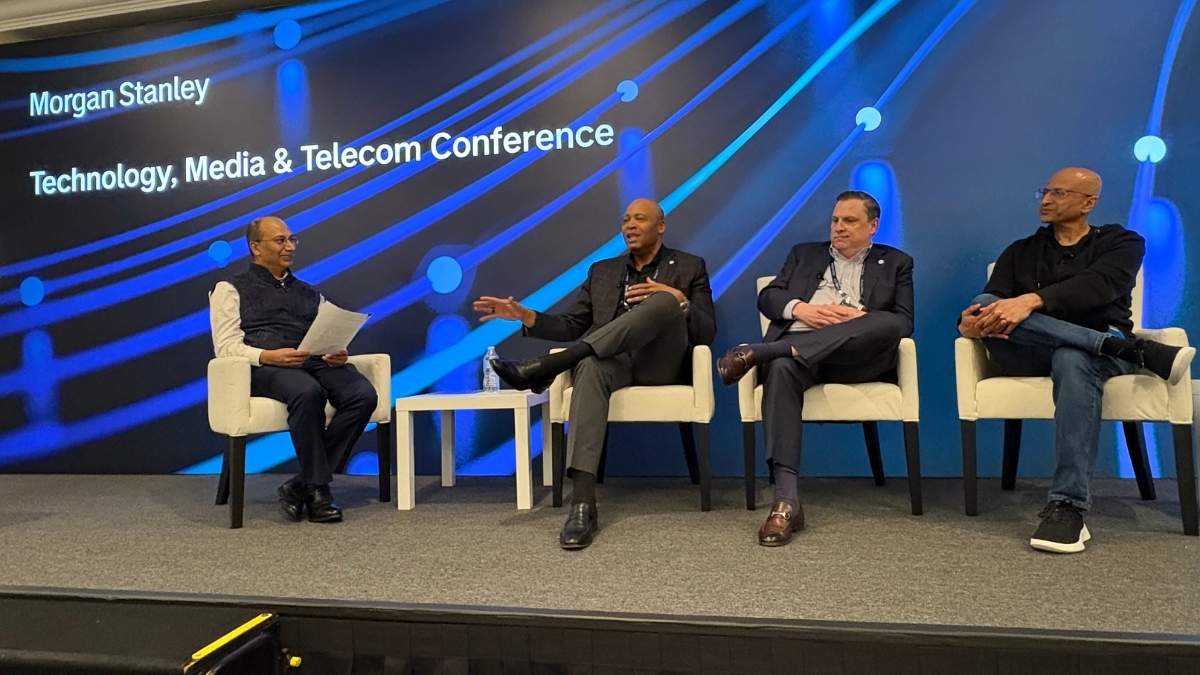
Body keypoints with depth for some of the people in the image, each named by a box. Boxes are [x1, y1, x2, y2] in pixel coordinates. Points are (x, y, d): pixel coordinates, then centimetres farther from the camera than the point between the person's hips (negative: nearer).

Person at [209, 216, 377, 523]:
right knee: (307, 392, -39)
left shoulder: (309, 293, 30)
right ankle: (317, 489, -24)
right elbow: (226, 346, 3)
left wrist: (337, 354, -3)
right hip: (265, 368, -4)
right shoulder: (231, 289, 17)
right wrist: (268, 356, -17)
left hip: (316, 361, 4)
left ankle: (302, 484, -20)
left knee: (364, 395, -28)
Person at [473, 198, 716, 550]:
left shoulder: (690, 267, 15)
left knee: (664, 302, -32)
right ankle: (582, 503, -44)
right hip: (614, 361, 2)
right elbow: (572, 326, 17)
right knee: (591, 367, -37)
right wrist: (526, 316, 1)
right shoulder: (602, 271, 24)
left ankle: (543, 367, -36)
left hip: (661, 365, -1)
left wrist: (679, 301, -13)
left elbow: (706, 333, 5)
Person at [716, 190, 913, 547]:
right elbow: (767, 297, 15)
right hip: (798, 347, 1)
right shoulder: (805, 253, 28)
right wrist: (800, 308, -6)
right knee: (781, 368, -36)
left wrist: (859, 317, -11)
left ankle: (759, 352, -34)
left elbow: (903, 323, 9)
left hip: (858, 356, 0)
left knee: (887, 324, -34)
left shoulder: (895, 262, 24)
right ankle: (786, 500, -41)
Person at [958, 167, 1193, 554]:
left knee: (1073, 361, -40)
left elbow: (1099, 286, -9)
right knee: (984, 304, -29)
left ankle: (1067, 507, -41)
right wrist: (972, 322, -20)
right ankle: (1137, 350, -32)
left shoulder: (1121, 243, 16)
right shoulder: (1020, 252, 24)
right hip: (1027, 354, 2)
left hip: (1095, 353, -2)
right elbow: (987, 303, 6)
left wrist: (1032, 299, -27)